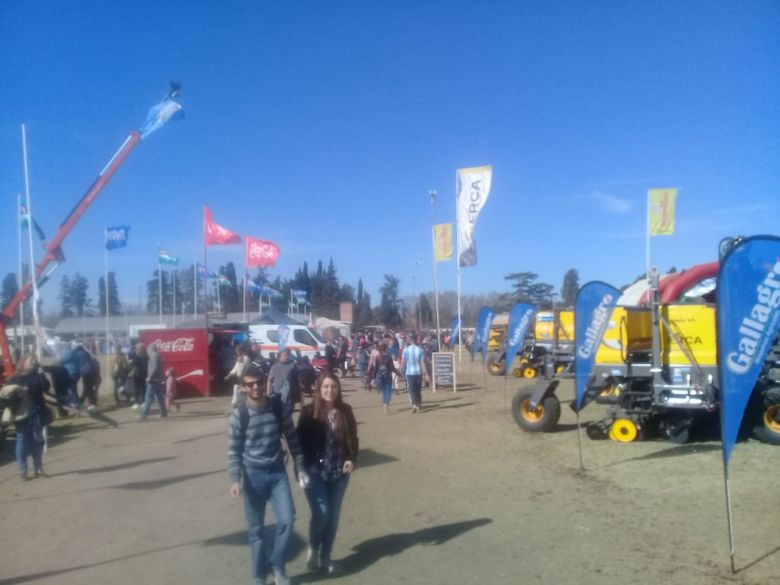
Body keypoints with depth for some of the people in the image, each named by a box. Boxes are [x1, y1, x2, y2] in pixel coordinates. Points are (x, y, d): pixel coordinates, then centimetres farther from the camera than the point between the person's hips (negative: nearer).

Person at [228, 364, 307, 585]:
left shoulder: (278, 407, -6)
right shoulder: (239, 415, -12)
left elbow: (292, 438, 3)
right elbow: (233, 450, -7)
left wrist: (300, 467, 3)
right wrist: (235, 479, -18)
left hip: (277, 471, 2)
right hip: (253, 474, -1)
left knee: (286, 520, -6)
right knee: (256, 529, 8)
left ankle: (278, 565, 19)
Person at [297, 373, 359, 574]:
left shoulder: (345, 411, 0)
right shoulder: (309, 412, -9)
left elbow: (353, 438, 8)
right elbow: (300, 442, -6)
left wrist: (352, 459, -6)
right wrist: (304, 469, -11)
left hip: (339, 473, 4)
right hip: (316, 473, -3)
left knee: (333, 516, 11)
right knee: (321, 513, -11)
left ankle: (325, 557, 29)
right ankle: (312, 549, 18)